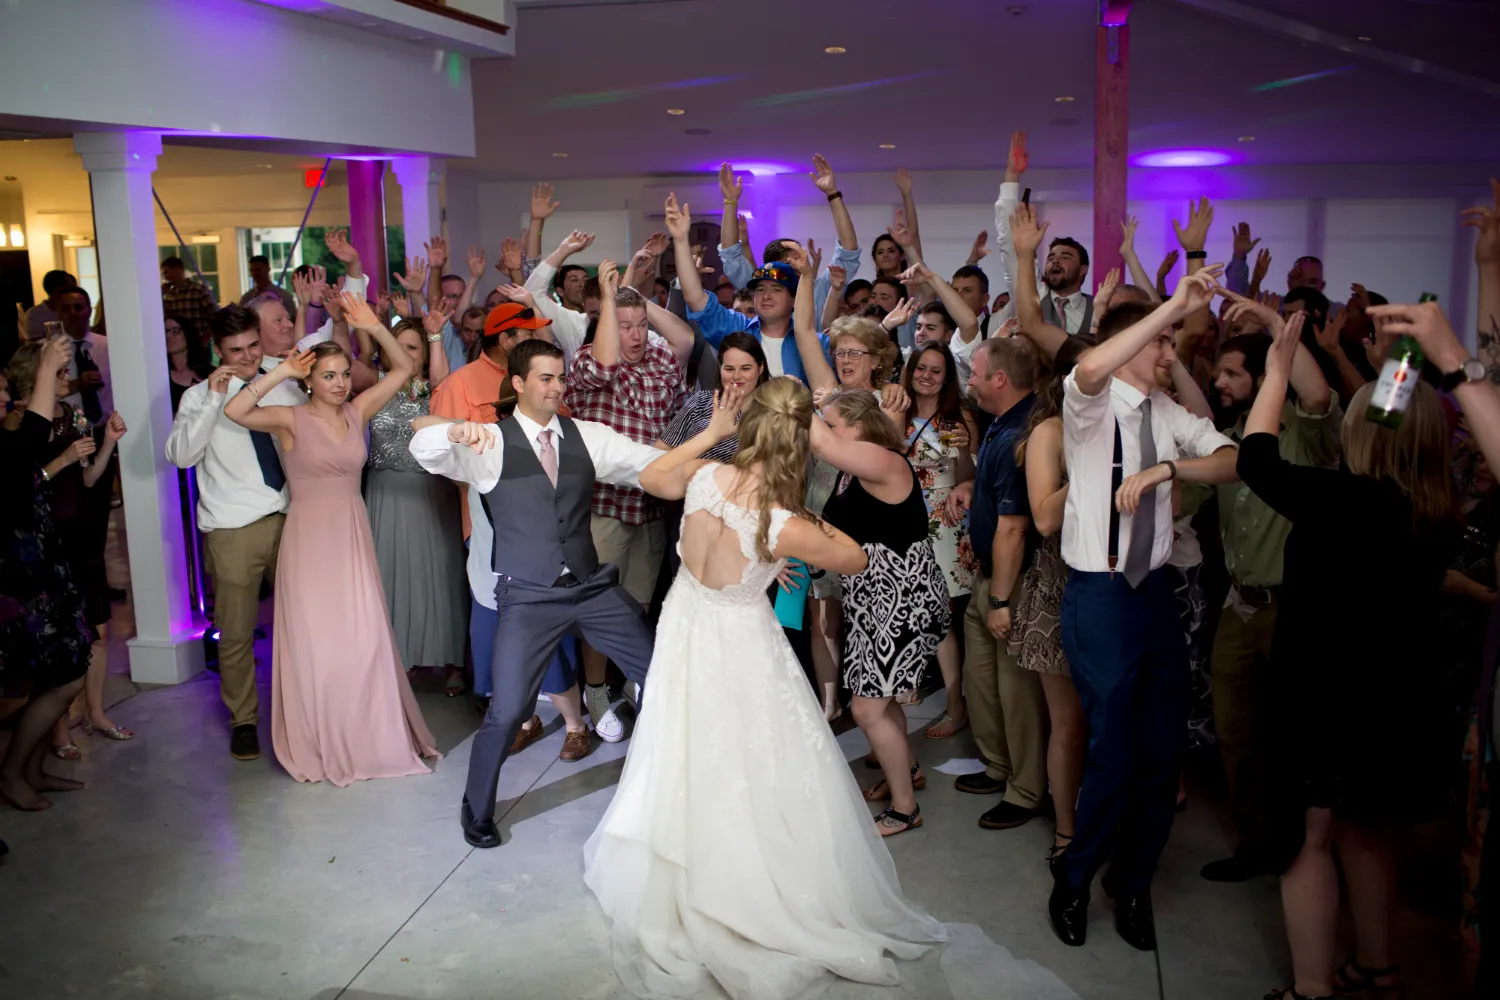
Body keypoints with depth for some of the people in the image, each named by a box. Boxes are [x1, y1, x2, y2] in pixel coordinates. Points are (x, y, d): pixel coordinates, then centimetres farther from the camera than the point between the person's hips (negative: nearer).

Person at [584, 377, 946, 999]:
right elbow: (855, 559, -11)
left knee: (686, 761, 24)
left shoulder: (704, 475, -19)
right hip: (740, 646, -6)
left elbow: (650, 478, 6)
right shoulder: (786, 526, -30)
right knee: (752, 773, 12)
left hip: (685, 627, 6)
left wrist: (710, 433, 7)